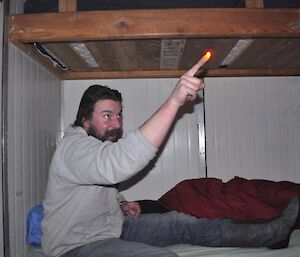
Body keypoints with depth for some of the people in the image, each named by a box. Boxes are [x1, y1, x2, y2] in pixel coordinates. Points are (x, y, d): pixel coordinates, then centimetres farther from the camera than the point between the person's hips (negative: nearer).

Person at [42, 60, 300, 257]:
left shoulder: (99, 143, 10)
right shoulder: (74, 148, -23)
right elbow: (120, 162, -44)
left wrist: (120, 203, 4)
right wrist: (174, 101, -45)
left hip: (112, 226, 9)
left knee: (178, 223, -4)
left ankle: (272, 233, -1)